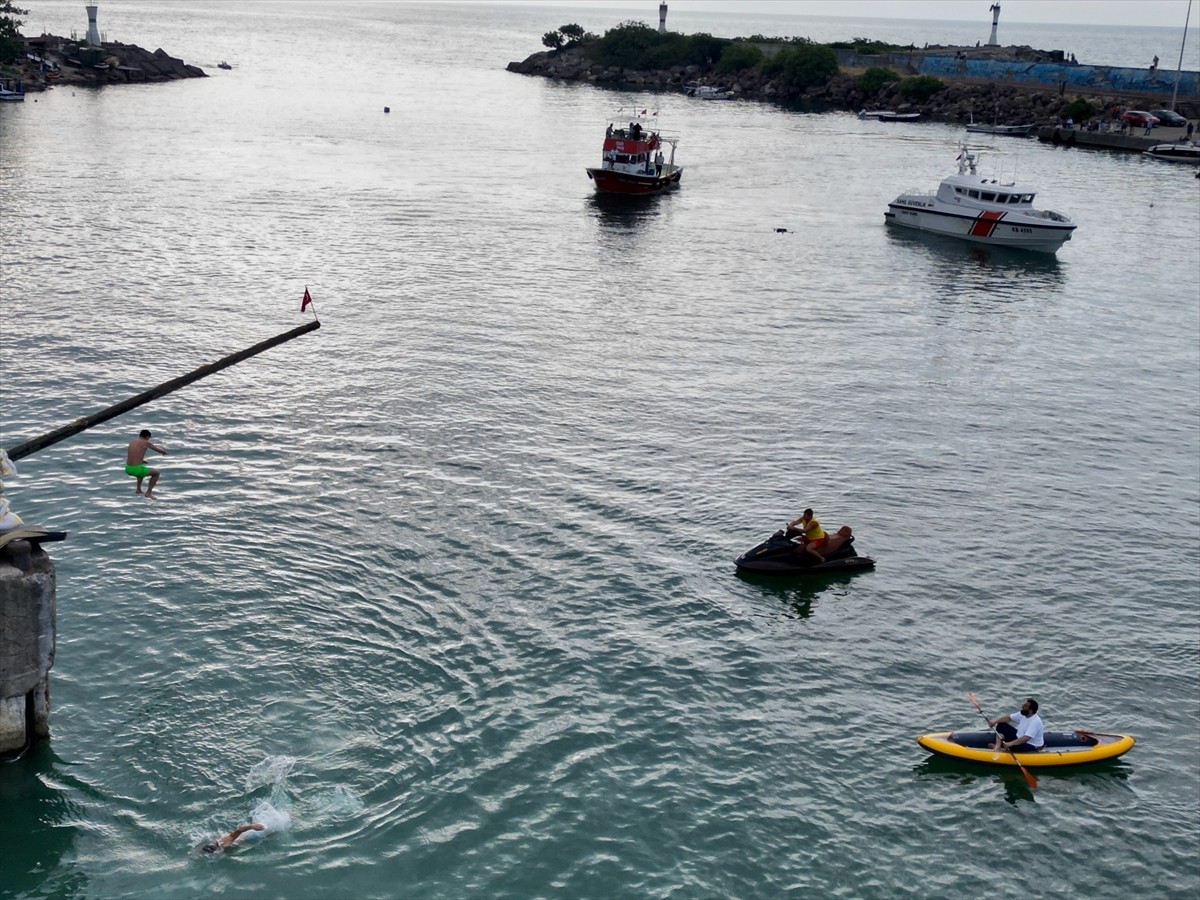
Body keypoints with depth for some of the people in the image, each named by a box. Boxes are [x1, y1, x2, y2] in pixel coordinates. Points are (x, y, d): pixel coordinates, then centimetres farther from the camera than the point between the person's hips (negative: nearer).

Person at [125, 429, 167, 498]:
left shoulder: (132, 442, 15)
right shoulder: (146, 442, -2)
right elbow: (158, 450, 11)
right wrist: (164, 452, 34)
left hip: (128, 469, 7)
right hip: (137, 470, -7)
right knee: (157, 472, 17)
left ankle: (139, 489, 38)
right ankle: (148, 492, 11)